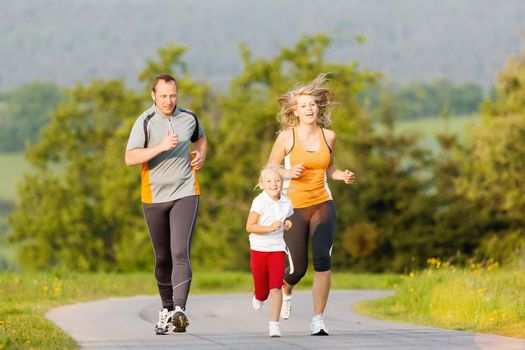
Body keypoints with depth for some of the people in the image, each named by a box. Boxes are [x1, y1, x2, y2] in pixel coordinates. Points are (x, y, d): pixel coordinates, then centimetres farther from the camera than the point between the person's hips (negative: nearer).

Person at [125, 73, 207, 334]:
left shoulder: (189, 118, 5)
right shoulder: (145, 122, -6)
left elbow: (201, 138, 29)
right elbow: (130, 158, -16)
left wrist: (201, 154, 8)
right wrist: (161, 147, -25)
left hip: (185, 194, 0)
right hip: (154, 196, 0)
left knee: (180, 253, -16)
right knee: (163, 257, 9)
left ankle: (179, 310, -26)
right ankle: (166, 309, 25)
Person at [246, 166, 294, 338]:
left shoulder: (286, 203, 2)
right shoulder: (259, 202, -13)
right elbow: (249, 227, -16)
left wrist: (287, 224, -1)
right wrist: (270, 228, -27)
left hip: (277, 248, 2)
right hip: (259, 248, -2)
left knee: (276, 287, -12)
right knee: (262, 289, 9)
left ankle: (274, 325, -10)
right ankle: (258, 297, 48)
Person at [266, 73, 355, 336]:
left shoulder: (328, 136, 4)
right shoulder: (287, 137, -6)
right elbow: (269, 171, 1)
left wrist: (342, 175, 0)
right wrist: (289, 172, -18)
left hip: (322, 205, 2)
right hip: (294, 207, -2)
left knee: (322, 259, -17)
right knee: (298, 268, 1)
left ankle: (318, 321, -9)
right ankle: (285, 290, 40)